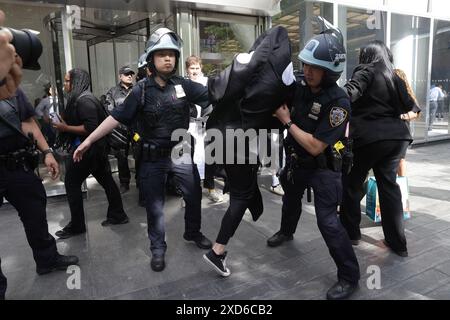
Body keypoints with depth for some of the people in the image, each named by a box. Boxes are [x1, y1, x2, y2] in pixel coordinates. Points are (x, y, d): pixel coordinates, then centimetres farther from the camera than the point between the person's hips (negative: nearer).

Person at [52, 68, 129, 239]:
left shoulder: (84, 100, -16)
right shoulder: (78, 98, 14)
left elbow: (91, 127, -23)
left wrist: (66, 128, -19)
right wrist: (63, 123, 7)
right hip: (95, 148, 10)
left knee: (72, 183, -1)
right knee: (106, 180, 11)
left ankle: (77, 225, 8)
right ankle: (117, 215, 21)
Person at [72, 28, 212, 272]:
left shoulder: (184, 85, -3)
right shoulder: (141, 91, -6)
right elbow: (115, 118, -5)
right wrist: (88, 141, -6)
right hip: (152, 158, -1)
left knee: (194, 197, 13)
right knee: (154, 206, 8)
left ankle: (193, 233, 40)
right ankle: (158, 249, 28)